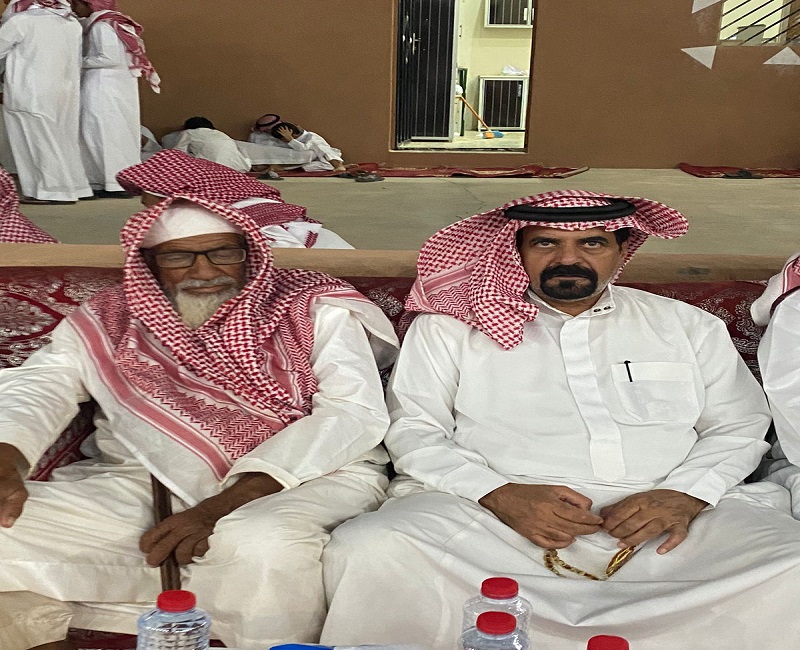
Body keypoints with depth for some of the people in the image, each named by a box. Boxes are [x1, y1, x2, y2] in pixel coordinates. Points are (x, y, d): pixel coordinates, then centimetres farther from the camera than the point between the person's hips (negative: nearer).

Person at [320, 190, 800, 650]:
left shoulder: (688, 326, 19)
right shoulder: (447, 327, 12)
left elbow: (739, 427, 15)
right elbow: (413, 429, 5)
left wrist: (685, 495, -7)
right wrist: (498, 494, -13)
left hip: (664, 520, 2)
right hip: (496, 513, -1)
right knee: (370, 552, -28)